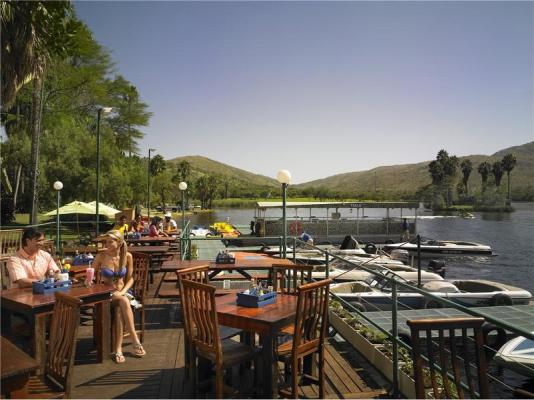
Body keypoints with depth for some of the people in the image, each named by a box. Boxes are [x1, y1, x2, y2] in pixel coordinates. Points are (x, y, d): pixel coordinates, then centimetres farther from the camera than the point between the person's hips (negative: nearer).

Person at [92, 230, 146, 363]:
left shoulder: (127, 256, -3)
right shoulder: (101, 256, -6)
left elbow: (130, 279, 2)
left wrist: (122, 292, -13)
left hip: (122, 293, 1)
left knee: (119, 309, -34)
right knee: (123, 302, -33)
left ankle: (117, 349, -29)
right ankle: (135, 341, -32)